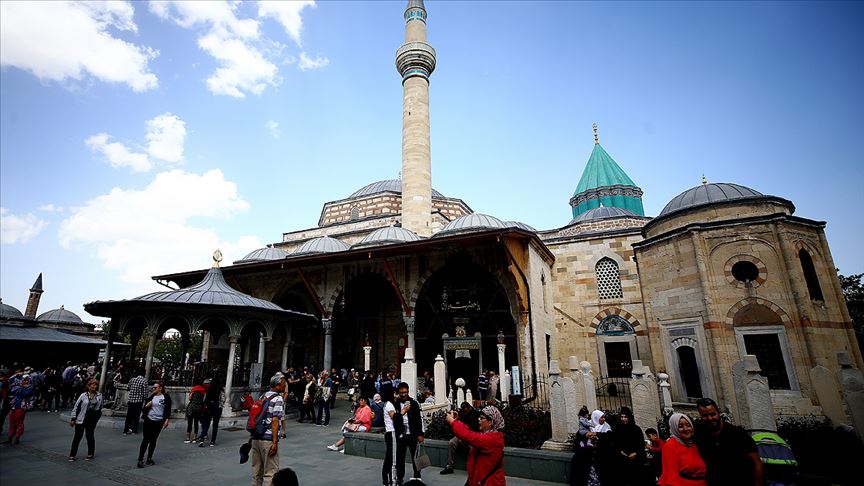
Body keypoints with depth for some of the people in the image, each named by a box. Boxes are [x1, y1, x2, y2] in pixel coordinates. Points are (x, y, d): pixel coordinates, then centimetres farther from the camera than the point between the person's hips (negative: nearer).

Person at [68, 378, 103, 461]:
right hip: (81, 419, -1)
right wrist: (73, 418, -3)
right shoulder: (83, 395, -5)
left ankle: (90, 454, 20)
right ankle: (72, 455, 18)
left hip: (92, 419, 1)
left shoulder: (99, 396, 1)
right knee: (77, 437, 5)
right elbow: (76, 407, -1)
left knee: (90, 436, 9)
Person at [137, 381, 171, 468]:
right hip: (149, 420, 1)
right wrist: (146, 406, -9)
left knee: (153, 440, 8)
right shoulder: (151, 397, 5)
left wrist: (166, 420, -7)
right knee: (146, 440, -3)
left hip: (159, 421, -1)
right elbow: (144, 408, 13)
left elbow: (168, 409, 1)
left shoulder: (166, 397, 0)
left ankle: (149, 458, 19)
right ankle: (140, 459, 2)